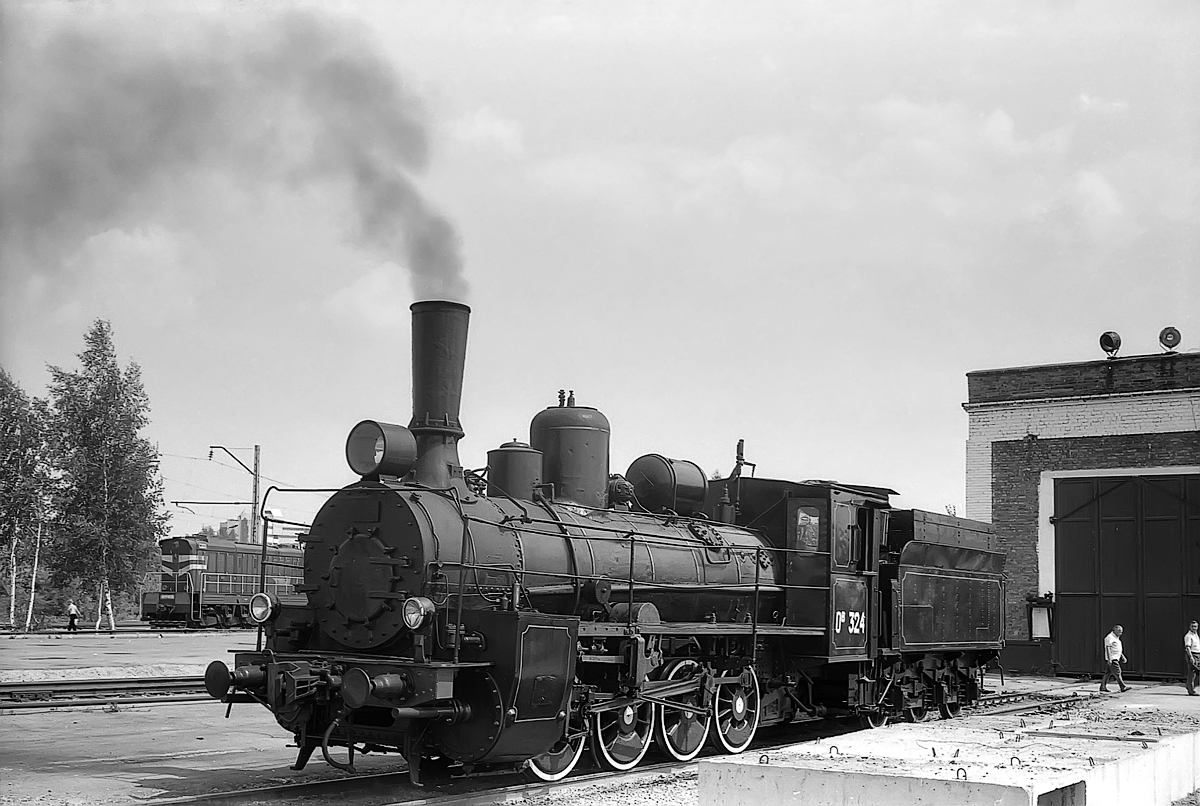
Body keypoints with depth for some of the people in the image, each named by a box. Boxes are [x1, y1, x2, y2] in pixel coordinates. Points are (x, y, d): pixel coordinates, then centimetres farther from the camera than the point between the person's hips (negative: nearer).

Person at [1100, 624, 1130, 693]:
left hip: (1116, 658, 10)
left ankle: (1103, 687, 12)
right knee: (1117, 673, -11)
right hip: (1112, 659, -10)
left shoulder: (1116, 638, 20)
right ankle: (1123, 687, -13)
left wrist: (1122, 656, 20)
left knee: (1108, 673, 9)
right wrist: (1109, 659, -23)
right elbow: (1107, 648, -17)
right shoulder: (1110, 637, -11)